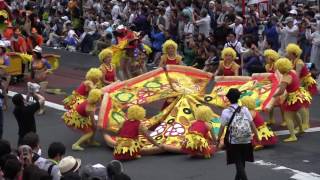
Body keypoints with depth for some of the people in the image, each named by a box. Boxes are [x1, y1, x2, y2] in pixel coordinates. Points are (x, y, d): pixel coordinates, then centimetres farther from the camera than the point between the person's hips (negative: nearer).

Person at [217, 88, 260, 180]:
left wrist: (218, 140, 5)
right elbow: (252, 124, -1)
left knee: (239, 164, 1)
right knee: (241, 162, 20)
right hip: (246, 141, 3)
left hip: (234, 142, -3)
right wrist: (257, 136, 8)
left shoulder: (226, 112, -8)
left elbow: (222, 128, -6)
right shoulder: (245, 110, -2)